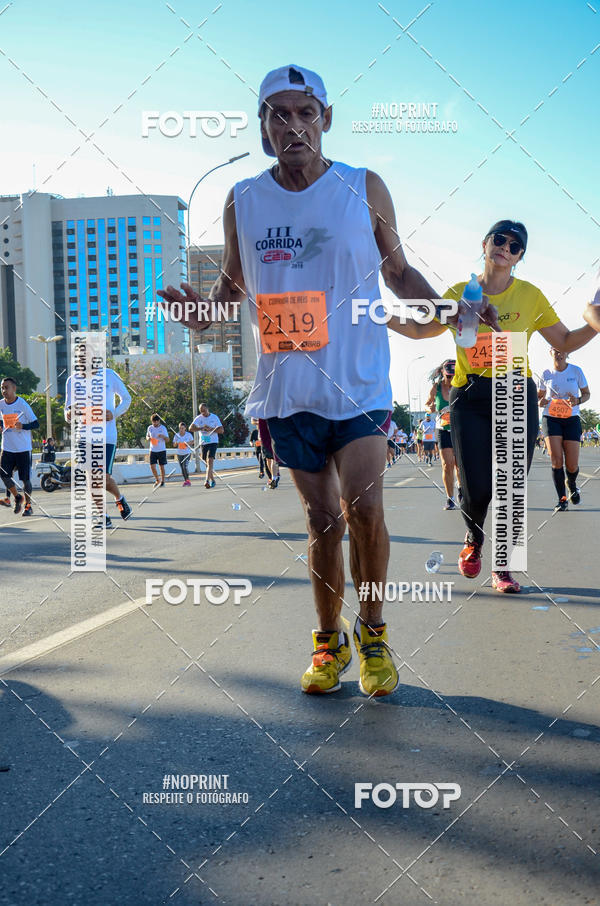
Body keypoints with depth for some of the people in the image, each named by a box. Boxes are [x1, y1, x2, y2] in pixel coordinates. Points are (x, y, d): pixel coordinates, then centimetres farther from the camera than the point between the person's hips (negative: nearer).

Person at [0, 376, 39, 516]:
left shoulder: (23, 404, -10)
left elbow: (36, 424, -10)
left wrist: (22, 426, -27)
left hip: (23, 448, -4)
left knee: (25, 478, 1)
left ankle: (28, 506, 19)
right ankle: (17, 497, 20)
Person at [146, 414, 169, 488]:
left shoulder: (163, 428, -4)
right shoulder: (150, 428, 5)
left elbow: (167, 439, -4)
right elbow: (147, 436, 18)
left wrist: (163, 436, -26)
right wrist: (148, 438, -6)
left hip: (162, 450, -2)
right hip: (153, 450, 2)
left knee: (161, 466, 2)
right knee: (152, 466, -5)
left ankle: (162, 481, 16)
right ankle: (157, 480, 16)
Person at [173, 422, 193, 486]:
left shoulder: (189, 435, -8)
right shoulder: (176, 435, -1)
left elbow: (192, 442, 6)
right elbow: (174, 445, 5)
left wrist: (188, 443, -14)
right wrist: (176, 443, -18)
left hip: (187, 453, -4)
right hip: (179, 454, 4)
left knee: (185, 467, -18)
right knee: (182, 468, 7)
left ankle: (188, 480, -12)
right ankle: (185, 480, 19)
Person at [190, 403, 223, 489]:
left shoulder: (215, 417, -1)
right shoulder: (198, 418, 3)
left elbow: (221, 430, -5)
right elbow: (191, 428, -10)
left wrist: (211, 429, -18)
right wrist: (201, 428, -24)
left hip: (213, 442, -4)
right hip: (203, 443, 4)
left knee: (210, 460, -20)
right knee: (207, 463, 10)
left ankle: (207, 481, -28)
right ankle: (212, 480, 25)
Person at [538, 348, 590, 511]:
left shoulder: (576, 371, -2)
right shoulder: (546, 373, 0)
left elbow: (586, 394, 8)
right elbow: (540, 394, 14)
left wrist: (578, 401, -14)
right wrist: (540, 402, -10)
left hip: (571, 419, 0)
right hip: (550, 419, 0)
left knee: (572, 465, -3)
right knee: (556, 459, -15)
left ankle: (572, 483, 34)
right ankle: (562, 499, -1)